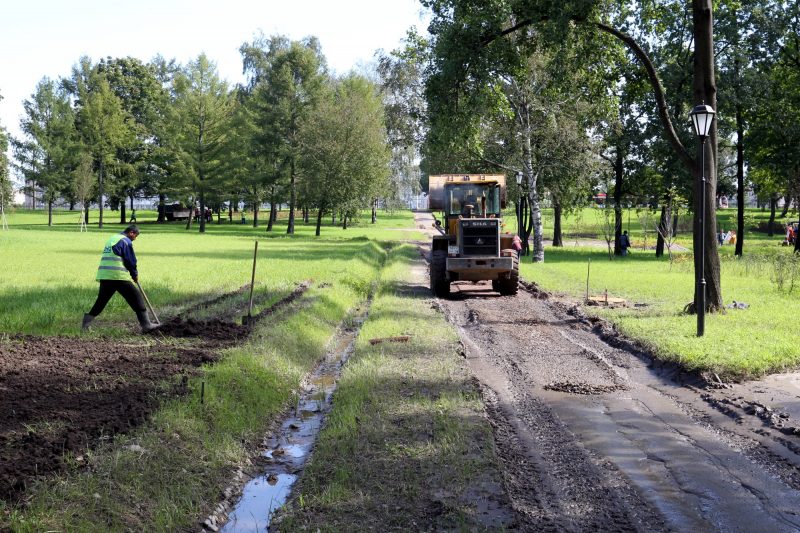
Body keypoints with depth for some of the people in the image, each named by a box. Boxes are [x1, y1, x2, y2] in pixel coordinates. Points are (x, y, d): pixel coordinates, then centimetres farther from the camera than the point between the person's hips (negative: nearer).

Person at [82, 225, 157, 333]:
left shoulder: (112, 239, 22)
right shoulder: (126, 241, -4)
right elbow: (131, 261, -5)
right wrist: (135, 274, 12)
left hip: (103, 275, 8)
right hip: (118, 276, -8)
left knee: (101, 300, 17)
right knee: (136, 297, -3)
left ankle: (85, 324, 14)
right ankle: (146, 325, -4)